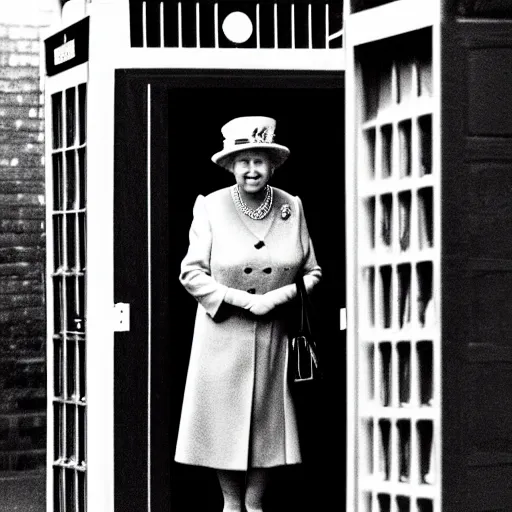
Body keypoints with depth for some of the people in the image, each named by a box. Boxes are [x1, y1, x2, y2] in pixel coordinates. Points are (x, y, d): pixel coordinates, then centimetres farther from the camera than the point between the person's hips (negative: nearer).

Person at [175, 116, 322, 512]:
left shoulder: (292, 207, 3)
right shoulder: (211, 207, -4)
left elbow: (312, 272, 8)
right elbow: (191, 273, -5)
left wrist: (281, 296, -11)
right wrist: (242, 300, -15)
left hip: (275, 337, 2)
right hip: (223, 335, -2)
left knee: (268, 419, 5)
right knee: (226, 419, 2)